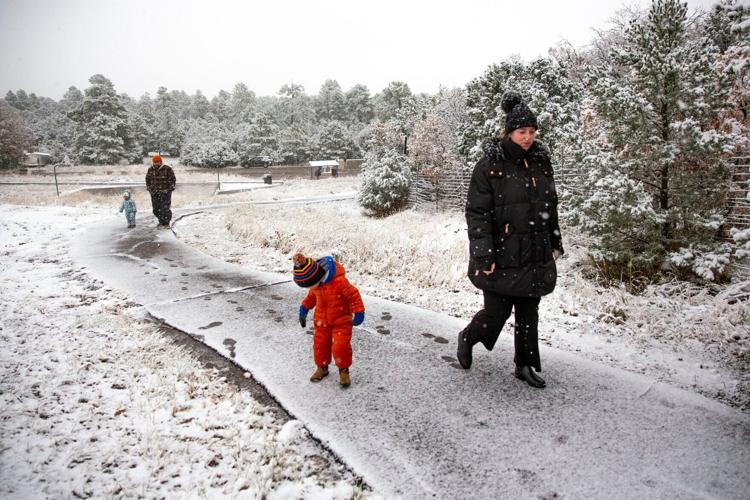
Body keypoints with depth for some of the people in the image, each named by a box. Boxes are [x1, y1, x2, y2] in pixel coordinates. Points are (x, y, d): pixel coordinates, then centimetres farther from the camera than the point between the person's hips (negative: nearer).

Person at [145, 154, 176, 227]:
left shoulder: (167, 169, -8)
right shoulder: (150, 169, 5)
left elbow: (173, 180, -3)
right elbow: (148, 180, 17)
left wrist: (169, 189, -10)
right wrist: (150, 189, 7)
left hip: (165, 192, -4)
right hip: (154, 193, 4)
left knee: (165, 208, -10)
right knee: (156, 209, 4)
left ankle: (166, 223, 2)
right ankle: (161, 222, 20)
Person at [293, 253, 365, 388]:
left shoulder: (339, 281, -29)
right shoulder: (315, 284, -6)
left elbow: (354, 295, -21)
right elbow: (311, 295, 15)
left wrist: (359, 312, -23)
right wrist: (304, 308, 9)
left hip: (341, 320, -6)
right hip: (322, 320, 6)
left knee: (341, 346, -9)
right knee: (320, 344, 10)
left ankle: (344, 370, 13)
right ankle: (322, 367, 32)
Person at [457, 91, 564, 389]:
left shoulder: (541, 163, 8)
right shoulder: (490, 166, -11)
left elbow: (550, 207, 18)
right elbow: (476, 212, -13)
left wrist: (555, 242, 19)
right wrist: (484, 254, -19)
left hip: (535, 256, 6)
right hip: (502, 257, -6)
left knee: (528, 313, 13)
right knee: (497, 313, 0)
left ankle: (525, 365, 30)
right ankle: (467, 338, 32)